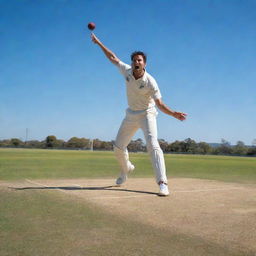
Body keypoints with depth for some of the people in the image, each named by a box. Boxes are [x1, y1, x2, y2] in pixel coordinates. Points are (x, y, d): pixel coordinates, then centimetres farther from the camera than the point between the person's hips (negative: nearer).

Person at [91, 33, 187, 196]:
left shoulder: (150, 81, -22)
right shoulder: (127, 71, -9)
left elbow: (160, 104, -24)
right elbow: (113, 57, 5)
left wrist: (173, 114, -40)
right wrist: (98, 42, 8)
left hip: (146, 114, -6)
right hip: (131, 115, 6)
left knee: (152, 145, -26)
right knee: (118, 147, 13)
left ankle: (162, 183, -30)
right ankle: (126, 169, 44)